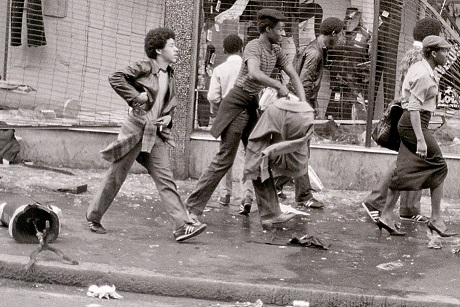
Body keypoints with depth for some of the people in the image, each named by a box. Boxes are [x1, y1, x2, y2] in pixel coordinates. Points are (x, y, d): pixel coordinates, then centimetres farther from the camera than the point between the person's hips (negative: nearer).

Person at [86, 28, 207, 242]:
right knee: (115, 177, 3)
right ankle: (93, 217, 19)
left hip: (156, 134, 6)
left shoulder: (170, 76, 14)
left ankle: (183, 225, -12)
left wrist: (168, 117, 7)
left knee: (165, 180, -4)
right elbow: (115, 78, -15)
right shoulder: (145, 68, -7)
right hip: (136, 128, -6)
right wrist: (136, 96, -16)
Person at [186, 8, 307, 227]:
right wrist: (278, 85, -29)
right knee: (224, 159, -7)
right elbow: (254, 73, -36)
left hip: (252, 107, 9)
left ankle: (269, 212, 5)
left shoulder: (275, 51, 9)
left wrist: (302, 101, -1)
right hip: (237, 104, -9)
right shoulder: (254, 47, -16)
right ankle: (193, 206, 0)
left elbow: (293, 74, 12)